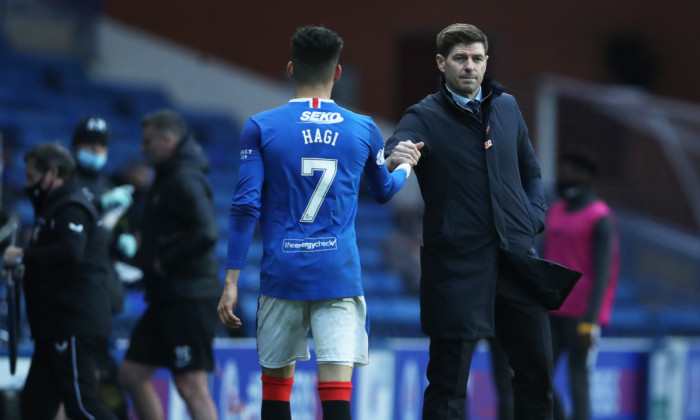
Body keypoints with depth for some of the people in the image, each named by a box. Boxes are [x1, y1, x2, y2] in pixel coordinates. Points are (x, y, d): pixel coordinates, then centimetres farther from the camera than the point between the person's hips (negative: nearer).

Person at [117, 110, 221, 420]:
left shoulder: (186, 180, -14)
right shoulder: (168, 177, 16)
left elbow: (205, 233, -26)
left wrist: (164, 263, -17)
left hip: (189, 298, -11)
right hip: (167, 298, 11)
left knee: (191, 385, -10)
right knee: (132, 373, 12)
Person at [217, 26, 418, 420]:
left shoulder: (260, 127, -1)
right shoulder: (363, 129, 4)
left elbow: (246, 206, -5)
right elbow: (383, 191, 23)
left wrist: (232, 281, -1)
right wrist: (405, 167, 46)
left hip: (282, 274, 0)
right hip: (340, 276, 0)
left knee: (276, 380, 14)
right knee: (337, 384, -7)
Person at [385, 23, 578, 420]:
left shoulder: (506, 106, 11)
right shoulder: (425, 117, -5)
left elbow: (530, 170, 24)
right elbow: (392, 157, -24)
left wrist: (535, 218, 7)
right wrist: (394, 159, -47)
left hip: (515, 260, 5)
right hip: (457, 265, -5)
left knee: (538, 369, 10)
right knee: (449, 381, -2)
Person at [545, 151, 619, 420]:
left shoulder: (600, 219, -7)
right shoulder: (556, 212, 15)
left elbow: (603, 273, -13)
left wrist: (590, 320, -20)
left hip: (581, 316, -7)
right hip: (553, 312, 7)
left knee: (577, 381, -7)